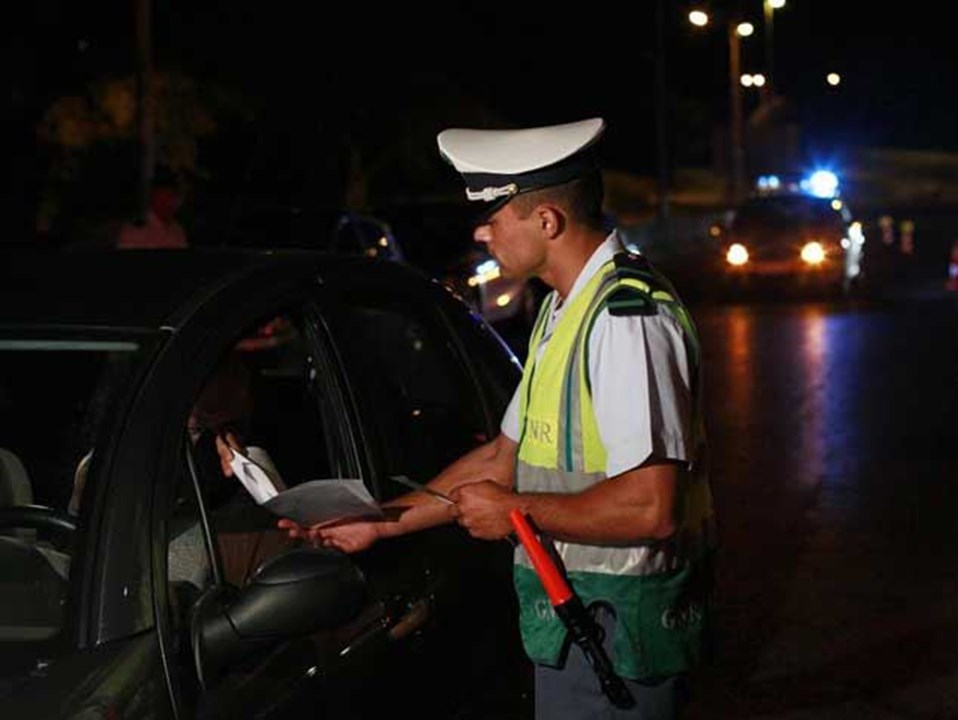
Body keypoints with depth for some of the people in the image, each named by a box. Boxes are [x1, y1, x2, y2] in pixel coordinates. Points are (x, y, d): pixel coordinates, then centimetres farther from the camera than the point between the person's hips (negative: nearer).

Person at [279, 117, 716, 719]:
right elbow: (504, 458, 18)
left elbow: (652, 507, -27)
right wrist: (381, 522, 15)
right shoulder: (564, 308, 12)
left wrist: (518, 511, -15)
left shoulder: (626, 317, -21)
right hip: (574, 623, 9)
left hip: (615, 629, -9)